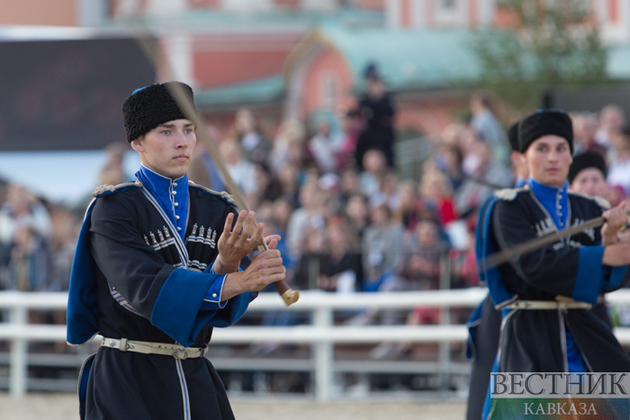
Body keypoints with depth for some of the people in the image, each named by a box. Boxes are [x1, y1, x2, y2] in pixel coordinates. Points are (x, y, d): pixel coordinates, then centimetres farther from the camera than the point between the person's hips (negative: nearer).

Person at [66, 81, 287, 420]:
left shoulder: (217, 210, 8)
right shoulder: (113, 210, -6)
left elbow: (222, 309, -6)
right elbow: (145, 288, -22)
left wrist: (227, 262, -29)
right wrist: (239, 281, -32)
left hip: (196, 383, 5)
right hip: (127, 386, -5)